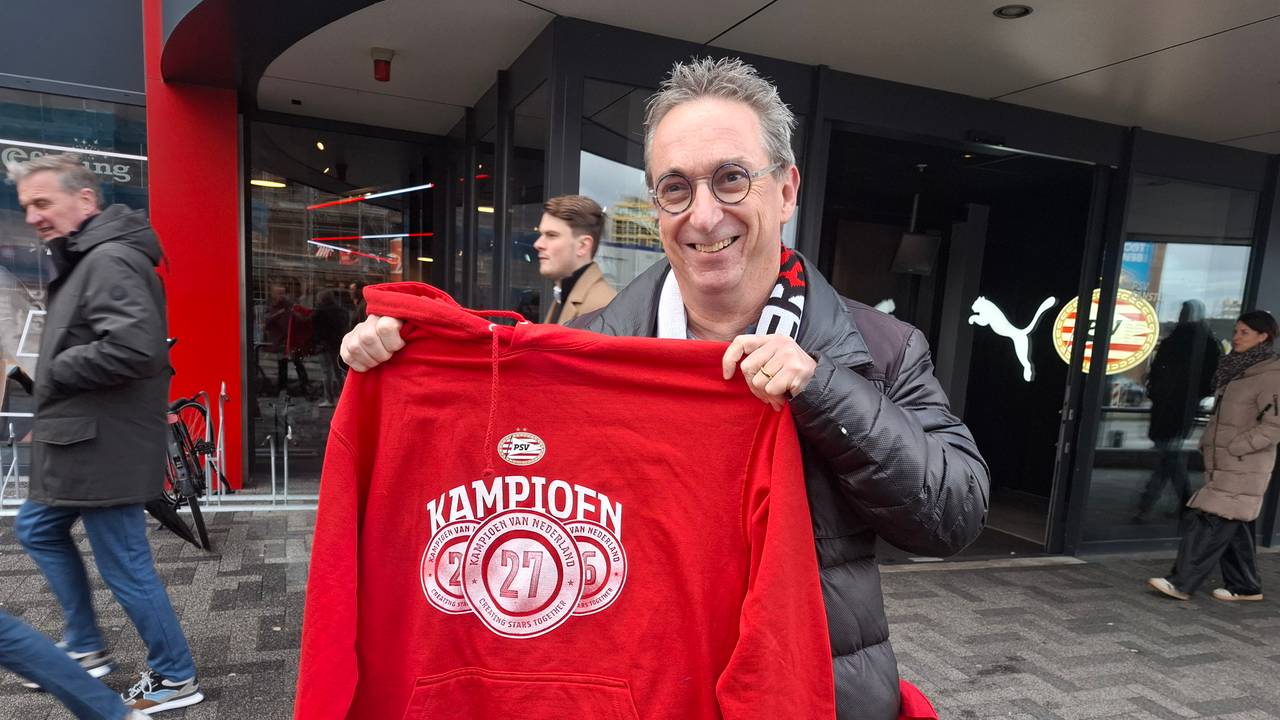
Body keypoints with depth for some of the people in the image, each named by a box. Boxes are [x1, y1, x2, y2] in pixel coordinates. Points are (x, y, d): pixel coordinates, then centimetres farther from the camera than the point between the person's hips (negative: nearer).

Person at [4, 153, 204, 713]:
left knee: (125, 568, 0)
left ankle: (175, 678, 18)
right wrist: (53, 404, 7)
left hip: (102, 446, -11)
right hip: (84, 441, 11)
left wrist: (57, 369, -17)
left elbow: (134, 346, -33)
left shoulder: (109, 260, -19)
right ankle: (85, 647, 40)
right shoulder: (84, 260, 16)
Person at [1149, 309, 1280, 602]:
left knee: (1212, 525, -9)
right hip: (1222, 466, 8)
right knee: (1235, 528, 15)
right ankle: (1245, 586, 26)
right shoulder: (1236, 371, 15)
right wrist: (1208, 442, 13)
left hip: (1243, 470, -8)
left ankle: (1182, 583, -8)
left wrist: (1232, 448, -17)